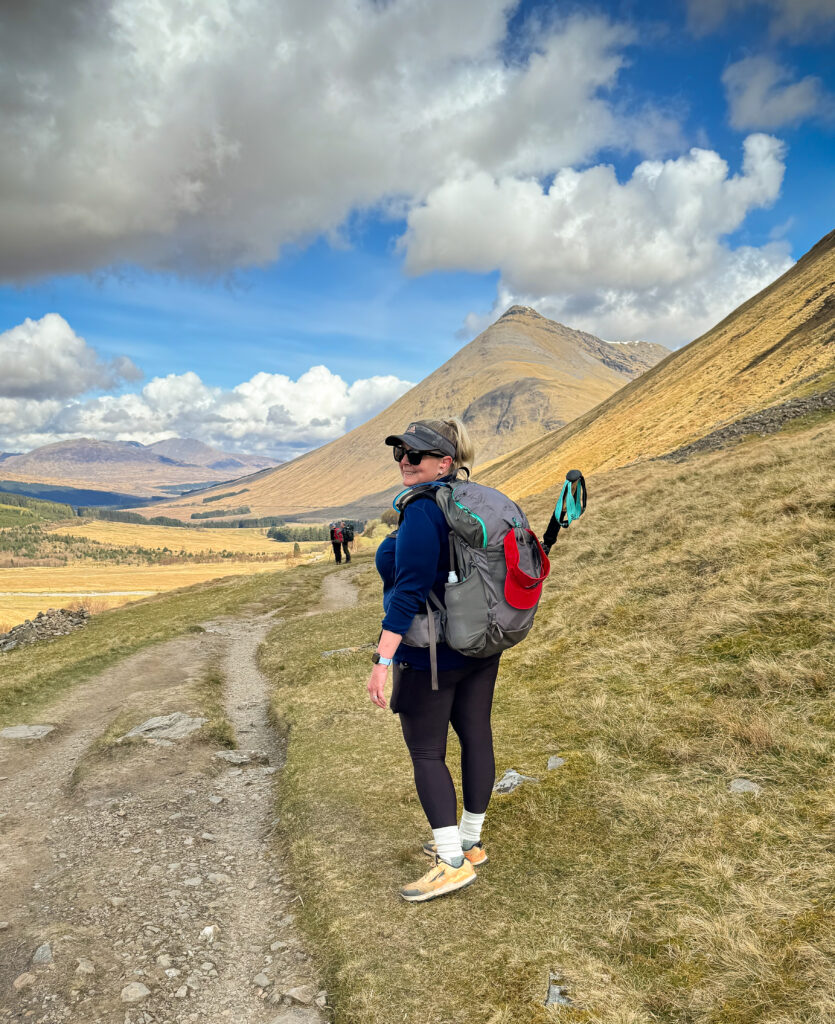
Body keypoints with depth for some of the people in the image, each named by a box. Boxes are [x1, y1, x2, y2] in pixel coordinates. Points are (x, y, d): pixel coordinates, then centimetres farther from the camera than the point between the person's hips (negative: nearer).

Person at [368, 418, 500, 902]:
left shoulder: (422, 512, -21)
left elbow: (409, 591, -25)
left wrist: (383, 661, -24)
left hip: (431, 655, -9)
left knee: (426, 753, 3)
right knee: (475, 736, 15)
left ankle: (453, 862, 7)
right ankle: (469, 841, 31)